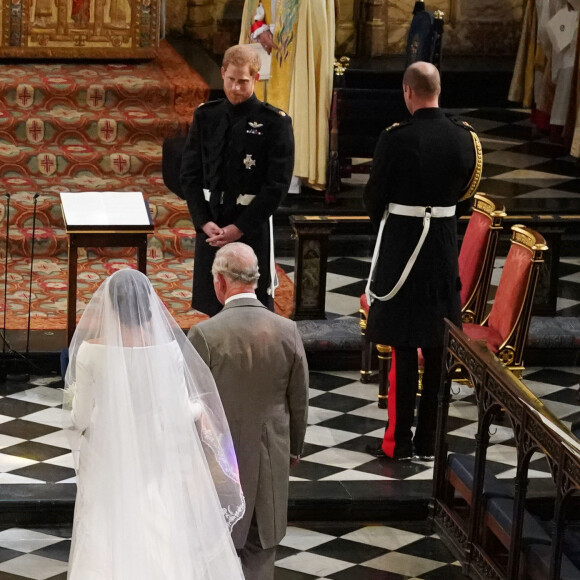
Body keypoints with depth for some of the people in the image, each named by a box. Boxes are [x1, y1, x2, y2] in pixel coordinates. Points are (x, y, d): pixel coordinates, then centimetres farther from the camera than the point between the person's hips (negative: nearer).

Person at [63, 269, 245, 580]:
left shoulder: (91, 351, -18)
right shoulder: (168, 349, -16)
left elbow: (81, 417, -10)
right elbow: (179, 414, -10)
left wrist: (75, 396, 13)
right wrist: (199, 409, 13)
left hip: (109, 462, -1)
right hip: (156, 461, 1)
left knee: (106, 547, 14)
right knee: (161, 543, 18)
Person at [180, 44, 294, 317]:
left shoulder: (275, 122, -6)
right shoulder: (205, 116, 6)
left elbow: (277, 185, -10)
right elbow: (190, 174, 5)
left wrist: (239, 228, -13)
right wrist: (204, 222, -7)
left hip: (252, 229, -4)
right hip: (210, 227, 4)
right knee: (214, 308, 9)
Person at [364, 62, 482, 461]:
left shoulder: (396, 139, -16)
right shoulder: (465, 138, -2)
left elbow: (374, 199, -7)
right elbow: (466, 196, 8)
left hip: (402, 246, -4)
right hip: (445, 247, 4)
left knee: (405, 349, 2)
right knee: (438, 348, 10)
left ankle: (399, 442, 6)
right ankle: (428, 440, 16)